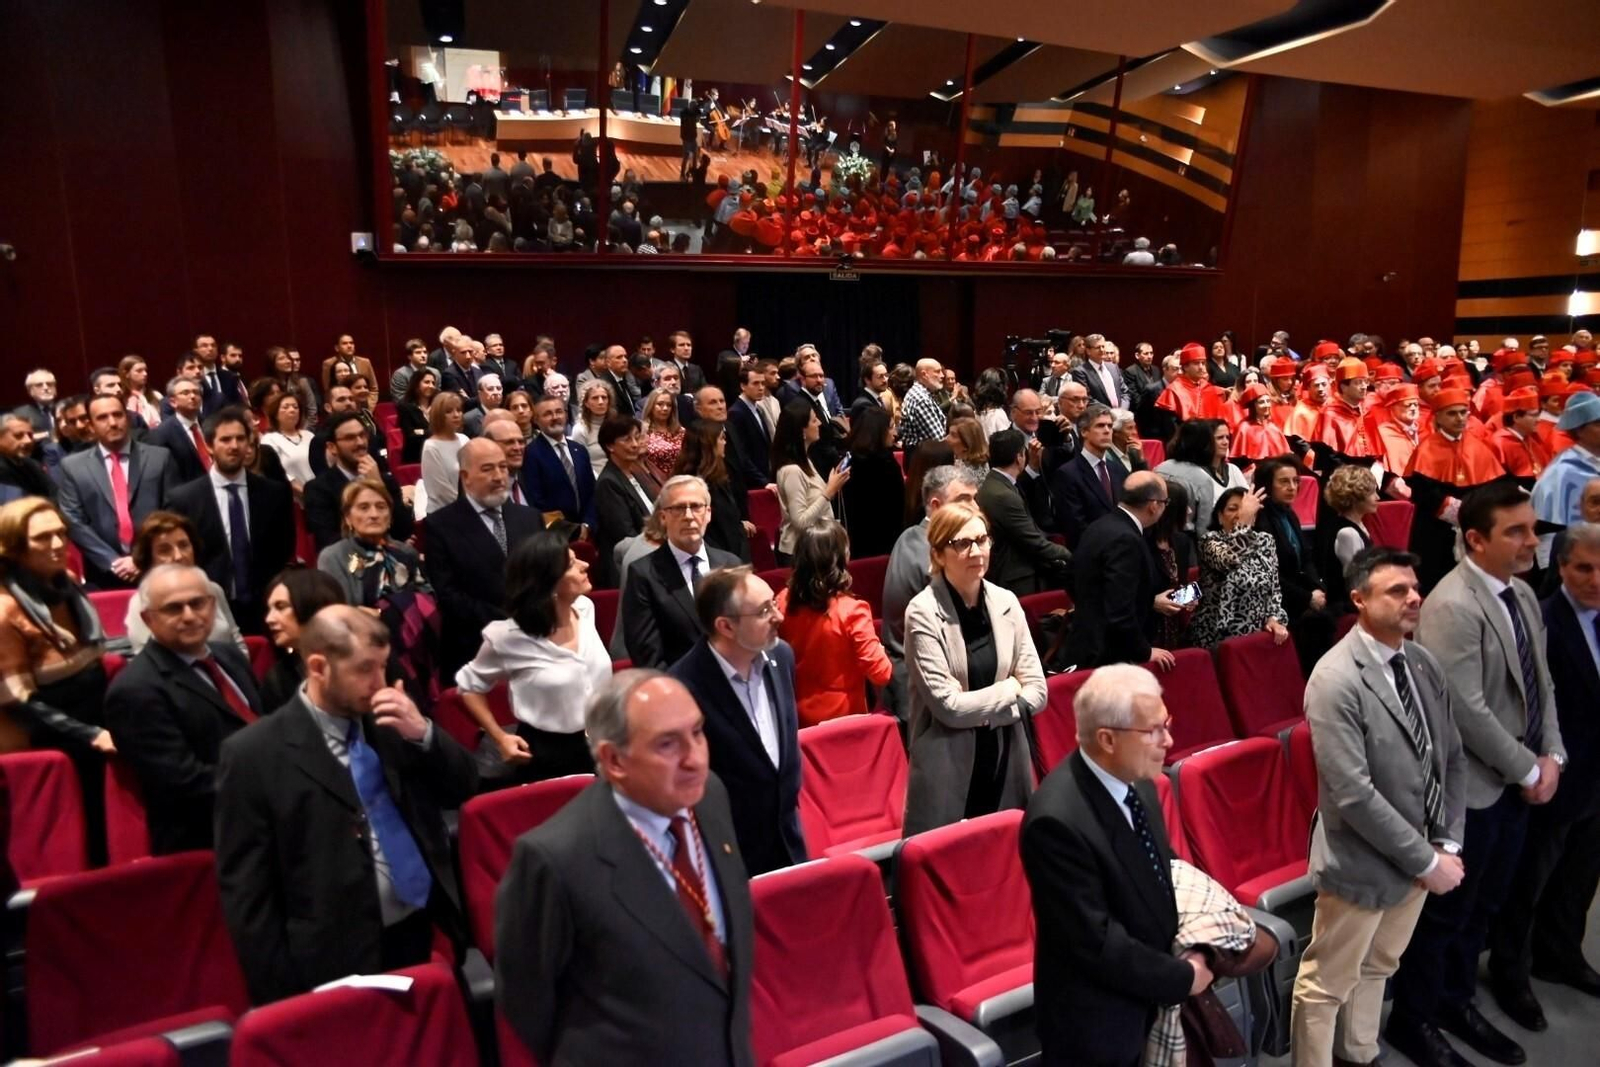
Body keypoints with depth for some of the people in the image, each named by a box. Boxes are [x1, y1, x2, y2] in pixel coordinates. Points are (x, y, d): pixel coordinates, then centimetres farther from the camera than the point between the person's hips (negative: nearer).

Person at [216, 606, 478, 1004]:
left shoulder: (391, 721, 3)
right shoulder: (254, 753, -11)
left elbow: (463, 789, 6)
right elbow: (246, 890, -9)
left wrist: (422, 734, -12)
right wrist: (280, 993, -8)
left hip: (424, 934, 5)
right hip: (339, 960, -4)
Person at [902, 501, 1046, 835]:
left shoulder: (1006, 602, 1)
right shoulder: (923, 612, -14)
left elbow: (1037, 691, 2)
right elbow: (947, 705, -16)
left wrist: (978, 709, -11)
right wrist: (1008, 688, -4)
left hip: (1007, 762, 5)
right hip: (949, 771, -4)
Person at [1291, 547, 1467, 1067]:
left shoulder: (1424, 663, 1)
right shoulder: (1335, 680, -23)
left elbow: (1452, 759, 7)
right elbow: (1353, 794, -25)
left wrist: (1448, 843, -2)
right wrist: (1427, 861, -18)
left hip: (1417, 858, 8)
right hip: (1363, 864, -8)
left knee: (1378, 968, 26)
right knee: (1327, 985, 9)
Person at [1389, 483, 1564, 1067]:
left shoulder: (1523, 594, 5)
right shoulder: (1452, 607, -23)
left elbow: (1540, 683, 12)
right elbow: (1467, 711, -24)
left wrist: (1551, 755, 1)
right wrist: (1527, 769, -13)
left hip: (1518, 783, 8)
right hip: (1471, 788, -8)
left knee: (1483, 906, 22)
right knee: (1445, 911, 7)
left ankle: (1456, 1002, 41)